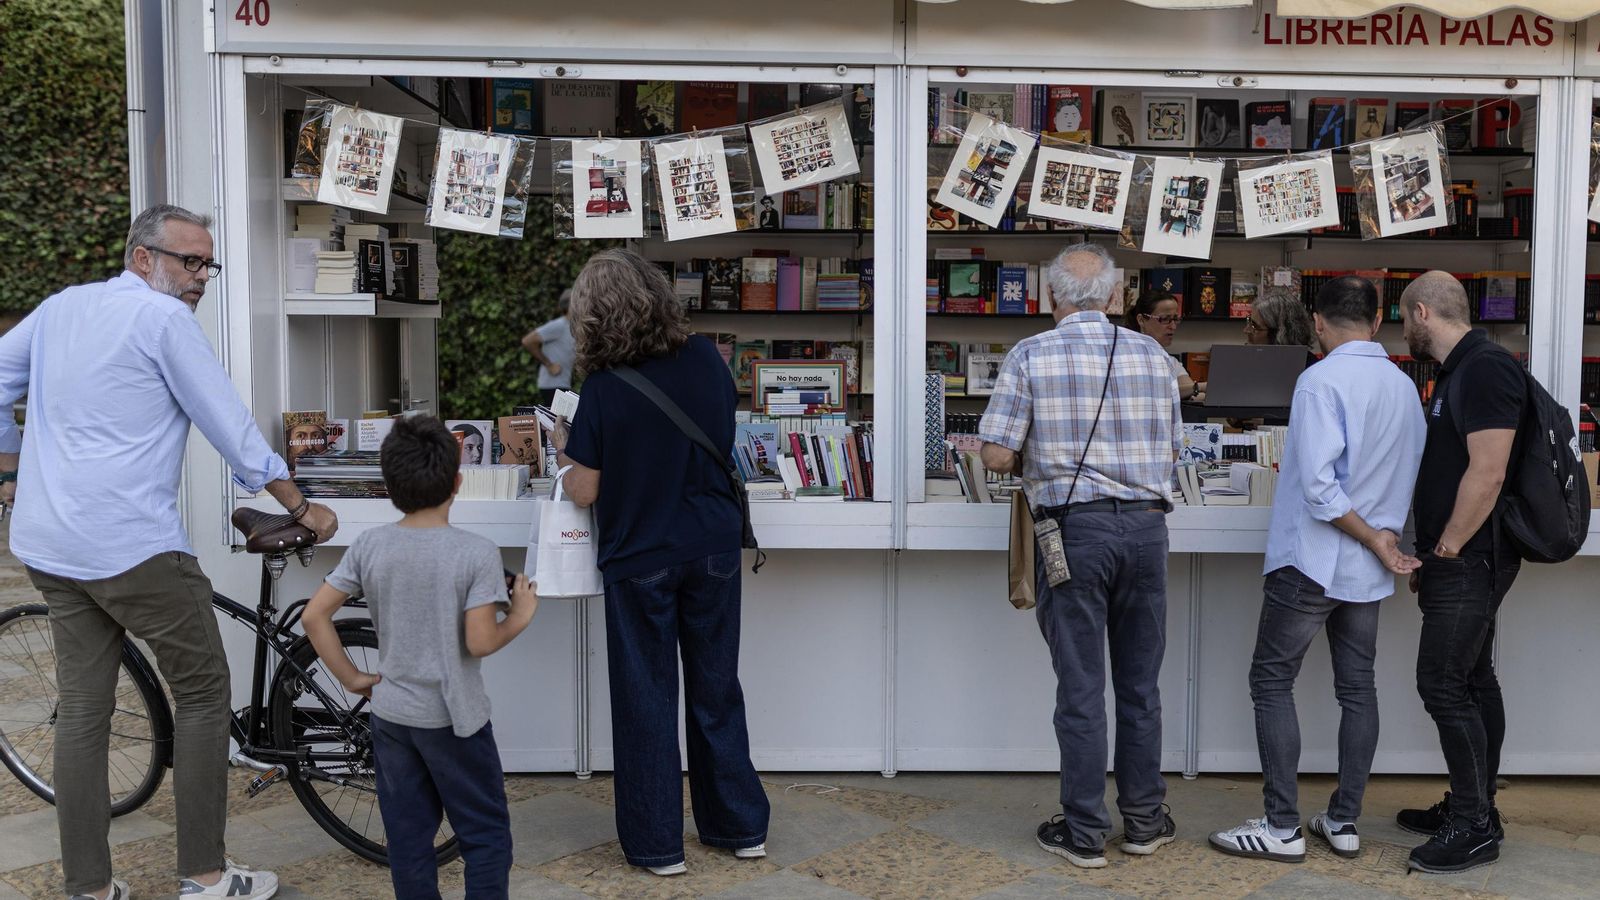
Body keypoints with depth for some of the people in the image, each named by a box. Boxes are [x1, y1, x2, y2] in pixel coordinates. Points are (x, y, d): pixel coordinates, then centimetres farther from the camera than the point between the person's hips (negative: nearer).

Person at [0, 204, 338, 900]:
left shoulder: (59, 307, 13)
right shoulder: (163, 318, -9)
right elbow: (230, 426, -8)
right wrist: (303, 510, 0)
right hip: (132, 545, -8)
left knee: (82, 707, 12)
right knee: (203, 692, 4)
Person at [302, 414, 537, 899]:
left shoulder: (369, 545, -3)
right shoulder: (477, 552, -16)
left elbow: (315, 615, -4)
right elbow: (479, 642, -20)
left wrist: (351, 677, 5)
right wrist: (518, 619, -2)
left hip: (390, 715, 5)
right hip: (453, 719, -4)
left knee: (408, 839, 14)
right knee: (486, 835, 7)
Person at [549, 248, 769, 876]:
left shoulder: (604, 390, -16)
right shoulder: (705, 359, -5)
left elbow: (584, 491, -11)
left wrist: (564, 446, 8)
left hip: (641, 559, -4)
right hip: (714, 550, 4)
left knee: (646, 698, 9)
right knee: (716, 689, 16)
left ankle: (657, 843, 19)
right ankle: (741, 828, 26)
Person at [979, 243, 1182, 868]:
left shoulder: (1030, 356, -5)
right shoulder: (1151, 354, 5)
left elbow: (995, 455, -8)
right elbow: (1170, 449, 12)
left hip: (1074, 529, -3)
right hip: (1146, 525, 3)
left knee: (1081, 688, 4)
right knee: (1140, 685, 13)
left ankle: (1084, 833, 13)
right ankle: (1144, 821, 24)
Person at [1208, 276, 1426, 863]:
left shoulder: (1322, 381, -17)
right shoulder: (1404, 386, 4)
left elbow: (1318, 487, -23)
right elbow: (1405, 478, 10)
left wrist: (1374, 540, -13)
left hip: (1313, 562, -7)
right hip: (1369, 572, 7)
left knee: (1272, 683, 2)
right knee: (1357, 687, 12)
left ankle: (1282, 828, 3)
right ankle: (1343, 822, 19)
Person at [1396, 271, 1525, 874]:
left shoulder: (1485, 368, -16)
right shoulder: (1459, 371, 15)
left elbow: (1487, 474, -24)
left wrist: (1446, 549, -16)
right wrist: (1430, 559, 17)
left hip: (1470, 560, -10)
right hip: (1464, 563, 10)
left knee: (1443, 684, -8)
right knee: (1473, 682, 14)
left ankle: (1475, 827, 1)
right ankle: (1472, 808, 23)